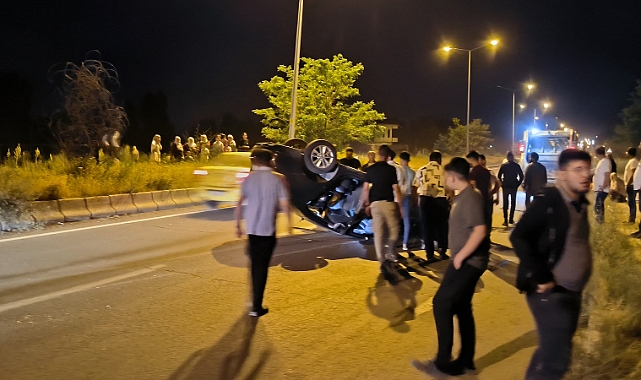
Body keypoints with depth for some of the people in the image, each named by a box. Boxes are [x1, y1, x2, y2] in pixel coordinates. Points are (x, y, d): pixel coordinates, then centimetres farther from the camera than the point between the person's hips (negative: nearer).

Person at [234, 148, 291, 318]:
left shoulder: (249, 178, 2)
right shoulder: (278, 179, -6)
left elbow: (240, 203, -2)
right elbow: (284, 204, -10)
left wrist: (238, 224, 6)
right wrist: (289, 221, 7)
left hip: (251, 228, 4)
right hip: (268, 228, -3)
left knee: (255, 263, 21)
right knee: (262, 266, 2)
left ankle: (255, 298, 33)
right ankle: (256, 307, 4)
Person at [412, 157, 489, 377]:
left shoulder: (471, 197, -18)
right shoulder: (462, 197, 13)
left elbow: (480, 231, -27)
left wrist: (460, 256, -21)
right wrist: (459, 256, 12)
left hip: (469, 262, -10)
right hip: (465, 260, 10)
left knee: (442, 303, -8)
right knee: (462, 308, 15)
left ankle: (443, 363, 1)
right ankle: (466, 361, 25)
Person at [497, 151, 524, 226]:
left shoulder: (503, 166, -5)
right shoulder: (517, 166, -1)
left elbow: (499, 176, -9)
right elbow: (521, 176, -2)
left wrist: (502, 184, 3)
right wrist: (518, 184, 7)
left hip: (506, 186, -1)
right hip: (514, 187, 1)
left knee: (505, 203, 4)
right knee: (513, 203, 13)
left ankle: (505, 220, -2)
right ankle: (511, 219, 15)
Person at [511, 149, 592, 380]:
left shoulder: (580, 203, 8)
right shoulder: (548, 201, -16)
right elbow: (518, 238, -22)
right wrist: (540, 278, -22)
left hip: (572, 291, 8)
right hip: (550, 291, -8)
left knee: (552, 351, 19)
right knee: (557, 357, -8)